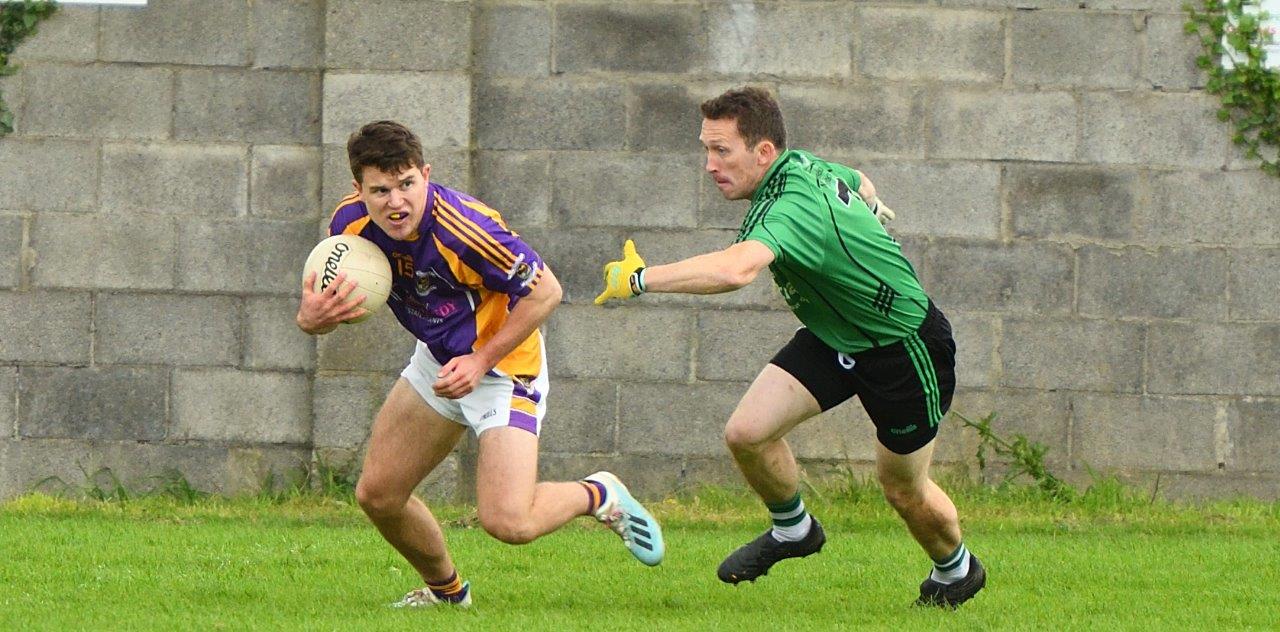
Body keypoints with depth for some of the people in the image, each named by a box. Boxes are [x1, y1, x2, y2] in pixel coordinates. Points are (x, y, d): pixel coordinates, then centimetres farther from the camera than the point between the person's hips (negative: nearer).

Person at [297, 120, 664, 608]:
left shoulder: (462, 228, -33)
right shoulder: (350, 225, -14)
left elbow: (545, 292, -23)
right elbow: (321, 304, -2)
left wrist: (481, 361, -23)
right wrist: (311, 318, -27)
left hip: (504, 364, -7)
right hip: (436, 360, 7)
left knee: (507, 522, -18)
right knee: (377, 495, 6)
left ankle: (600, 497, 13)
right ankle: (446, 589, 33)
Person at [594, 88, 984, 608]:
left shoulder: (792, 208, -38)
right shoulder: (803, 165, -10)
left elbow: (736, 269, -57)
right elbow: (859, 183, 13)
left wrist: (641, 278, -54)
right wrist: (872, 210, 34)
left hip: (904, 347, -8)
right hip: (832, 337, 8)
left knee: (904, 490, 11)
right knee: (747, 433, -9)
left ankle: (956, 569, 43)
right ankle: (792, 529, 19)